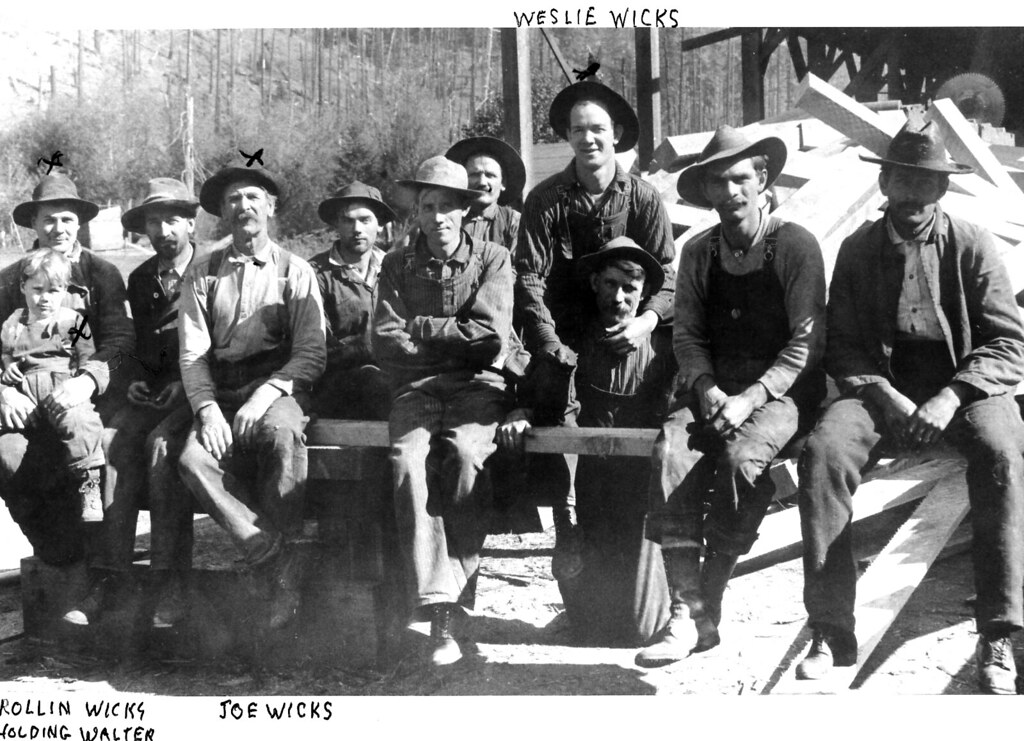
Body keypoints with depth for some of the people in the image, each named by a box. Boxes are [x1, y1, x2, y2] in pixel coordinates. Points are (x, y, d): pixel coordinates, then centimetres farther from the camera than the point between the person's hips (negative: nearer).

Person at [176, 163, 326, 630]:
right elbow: (192, 353, 5)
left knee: (280, 432, -37)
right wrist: (208, 408, -13)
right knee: (192, 458, -28)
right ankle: (275, 558, -24)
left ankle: (287, 554, -26)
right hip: (219, 393, 2)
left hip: (279, 387, -2)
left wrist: (264, 396, -18)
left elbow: (311, 354, -1)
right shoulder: (202, 273, 12)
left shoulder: (295, 272, 7)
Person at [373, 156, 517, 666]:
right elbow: (386, 345, 3)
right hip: (416, 388, 1)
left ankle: (456, 584, -22)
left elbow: (490, 339, -4)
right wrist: (455, 344, -2)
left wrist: (420, 329, 1)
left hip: (477, 386, -1)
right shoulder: (397, 265, 15)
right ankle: (438, 608, -33)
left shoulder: (493, 259, 9)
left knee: (465, 454, -34)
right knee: (408, 460, -30)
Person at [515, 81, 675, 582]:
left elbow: (667, 273, 3)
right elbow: (529, 278, -2)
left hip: (625, 339, 1)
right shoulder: (546, 200, 4)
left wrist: (649, 319, -17)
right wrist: (552, 346, -13)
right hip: (564, 339, -1)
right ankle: (570, 532, -21)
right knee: (562, 400, -25)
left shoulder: (642, 199, 5)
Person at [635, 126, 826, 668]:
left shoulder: (795, 246, -3)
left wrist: (750, 398, -17)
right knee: (669, 452, -26)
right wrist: (706, 388, -10)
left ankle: (708, 603, -19)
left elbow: (806, 342, -8)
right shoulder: (699, 253, 12)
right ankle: (686, 614, -26)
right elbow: (687, 335, 10)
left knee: (739, 458, -33)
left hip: (782, 390, -4)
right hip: (714, 389, 4)